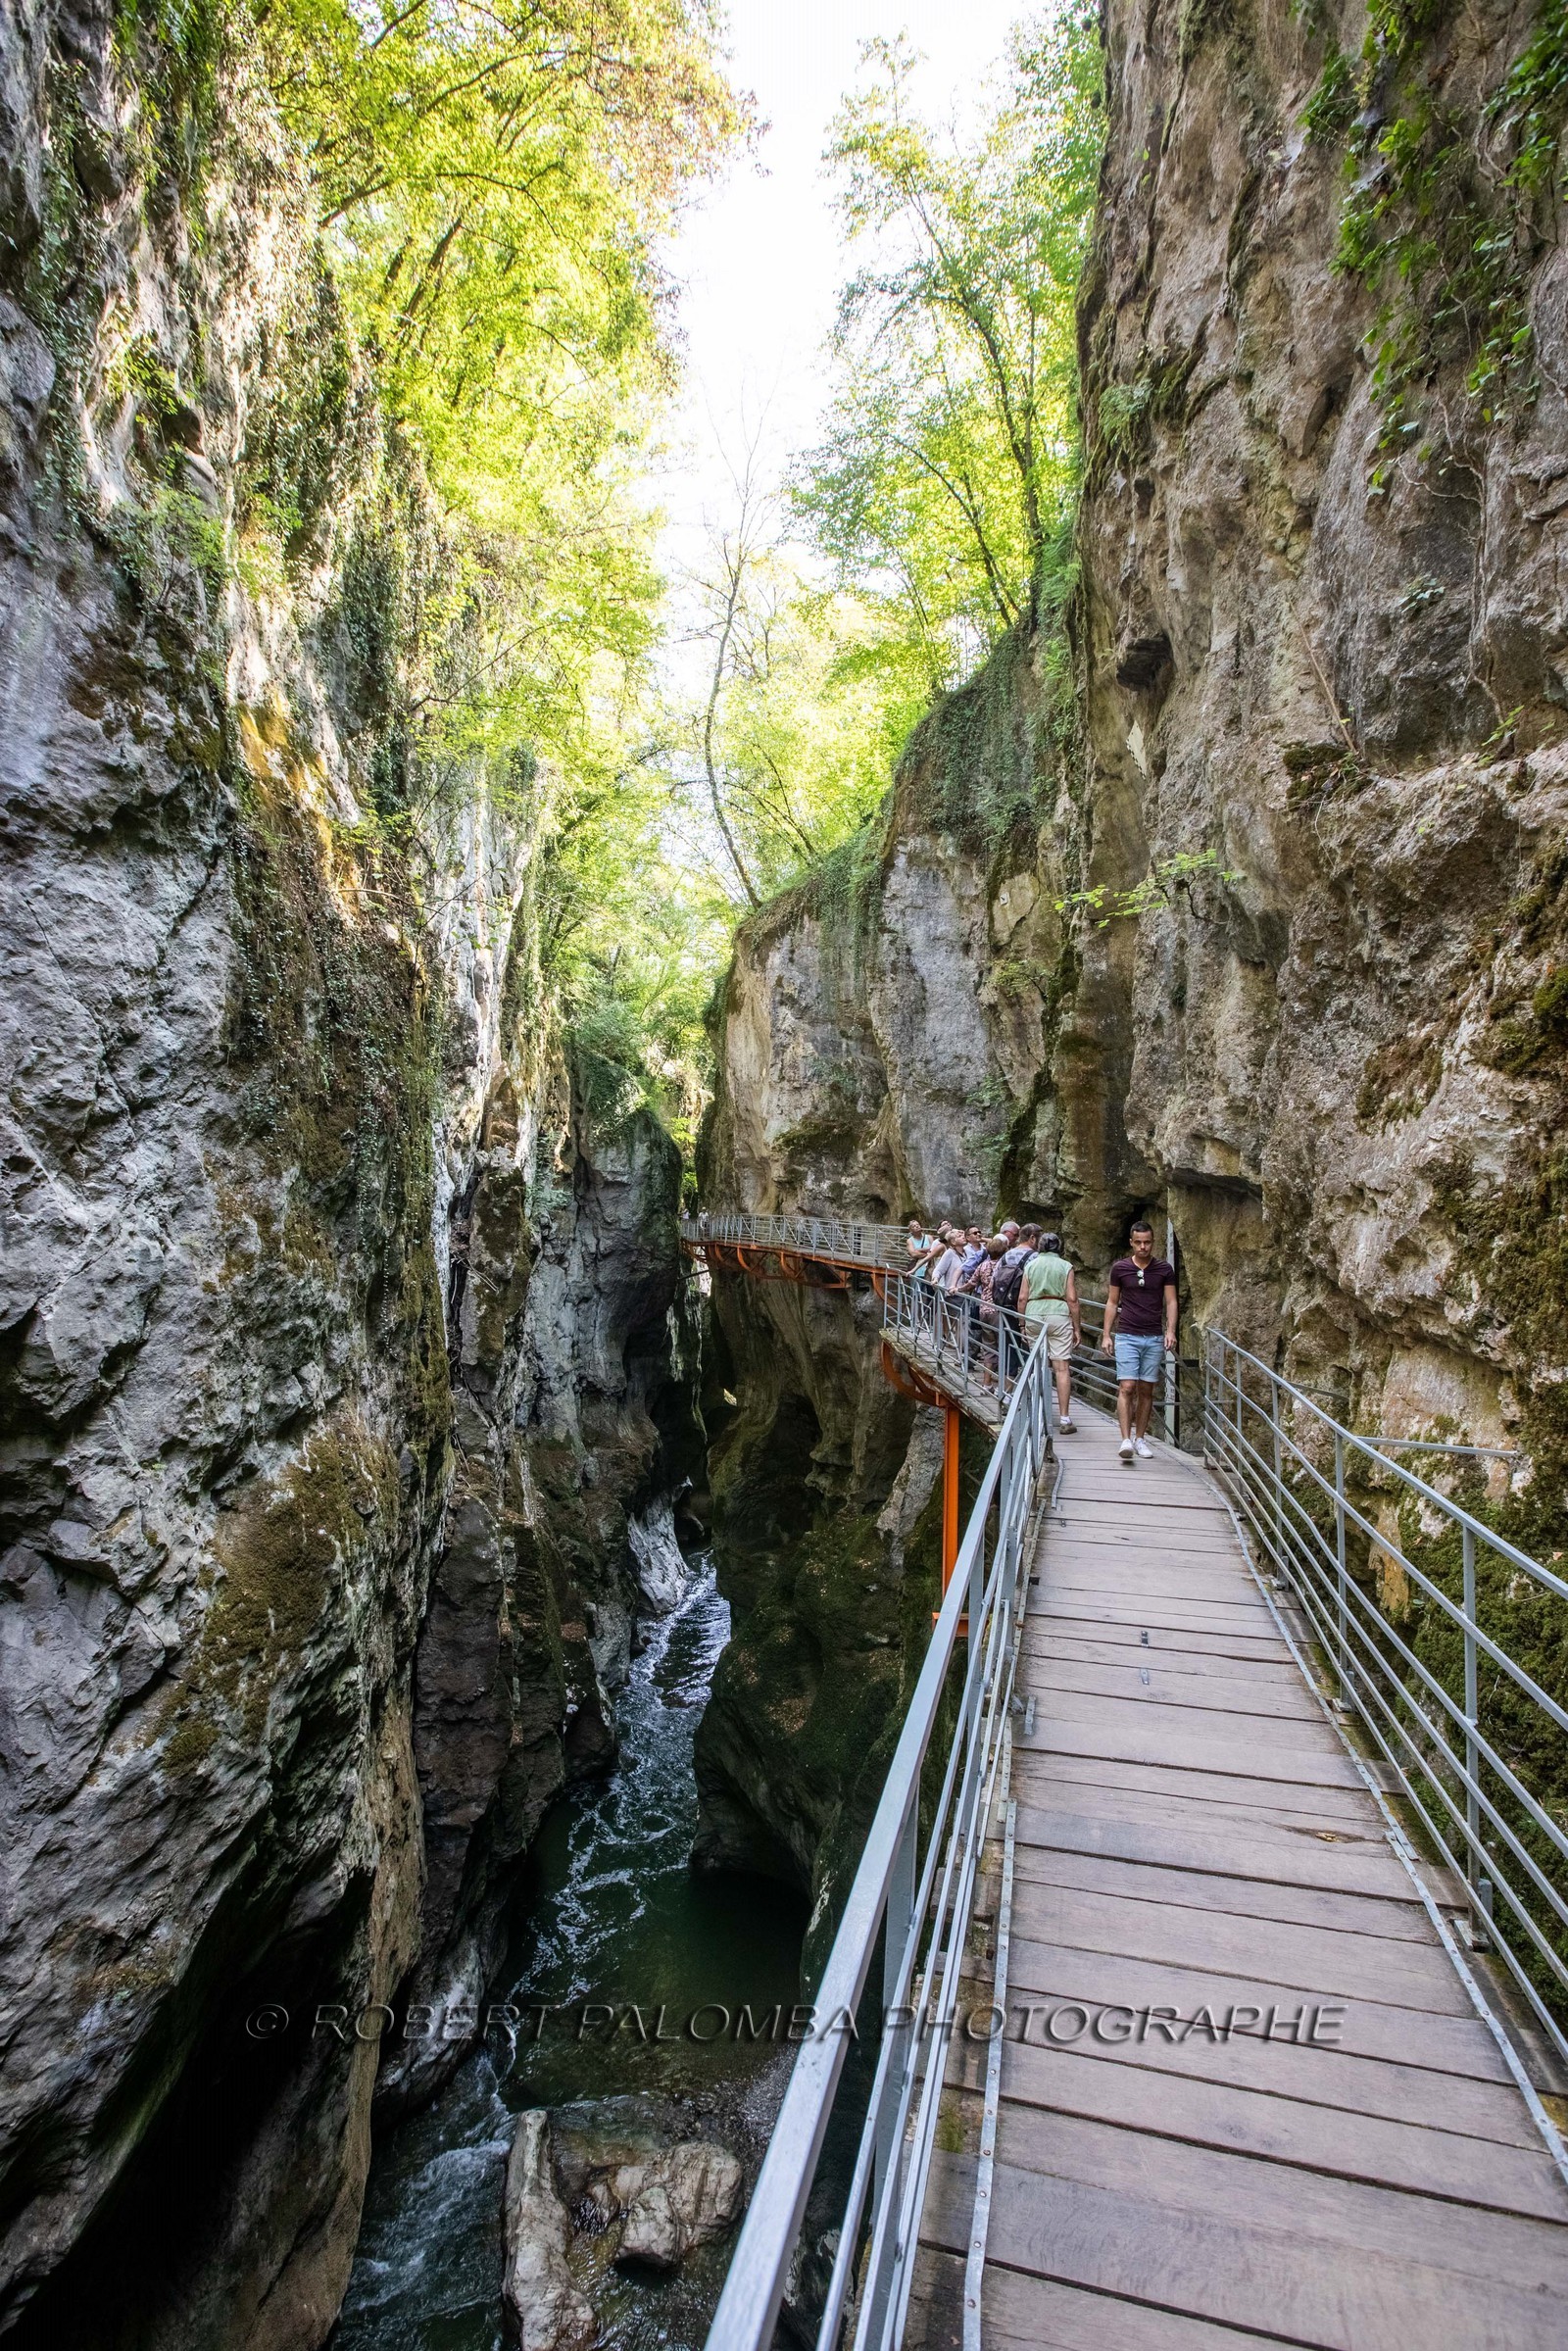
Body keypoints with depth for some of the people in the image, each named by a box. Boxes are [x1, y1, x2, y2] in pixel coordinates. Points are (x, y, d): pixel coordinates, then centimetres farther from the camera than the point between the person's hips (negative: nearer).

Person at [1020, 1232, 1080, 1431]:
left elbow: (1022, 1298, 6)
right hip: (1059, 1315, -2)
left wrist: (1023, 1324, 14)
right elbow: (1072, 1299, -2)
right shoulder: (1065, 1267, 4)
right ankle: (1064, 1419, -6)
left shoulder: (1030, 1266, 10)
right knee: (1062, 1367, -3)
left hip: (1033, 1316, 3)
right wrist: (1077, 1328, 3)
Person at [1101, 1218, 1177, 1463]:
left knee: (1146, 1390, 7)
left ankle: (1140, 1438, 17)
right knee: (1126, 1387, -11)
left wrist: (1170, 1331, -10)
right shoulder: (1120, 1268, 3)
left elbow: (1171, 1302, 4)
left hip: (1154, 1339, 1)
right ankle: (1126, 1440, -14)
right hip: (1127, 1336, -1)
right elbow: (1112, 1302, 8)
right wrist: (1106, 1335, 4)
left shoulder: (1165, 1270, 4)